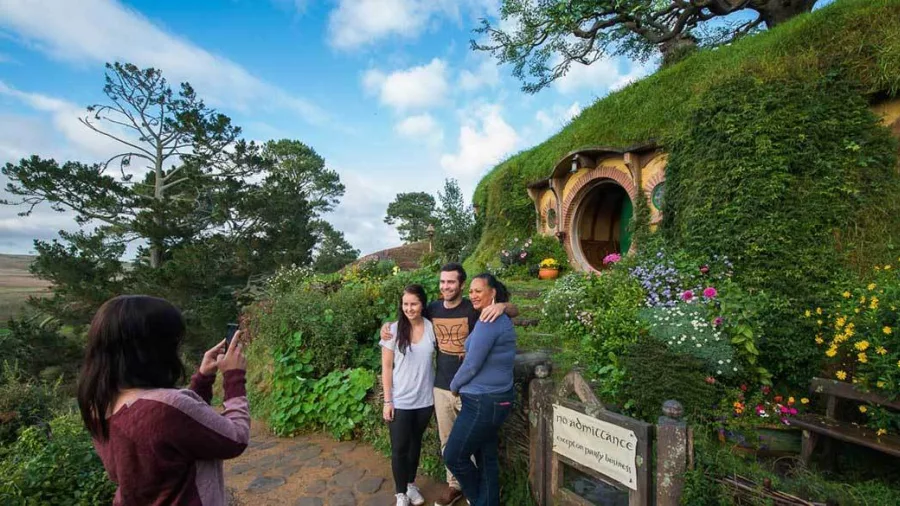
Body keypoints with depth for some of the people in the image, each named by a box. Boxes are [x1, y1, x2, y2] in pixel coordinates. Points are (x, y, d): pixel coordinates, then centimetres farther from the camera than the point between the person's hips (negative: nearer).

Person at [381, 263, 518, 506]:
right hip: (441, 387, 4)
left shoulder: (474, 308, -14)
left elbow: (515, 311, -13)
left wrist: (502, 305, -36)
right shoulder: (432, 309, -1)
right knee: (447, 441, 18)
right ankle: (454, 484, 39)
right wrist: (388, 325, -2)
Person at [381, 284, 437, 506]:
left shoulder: (432, 327, -7)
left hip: (425, 399, 2)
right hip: (400, 401, -2)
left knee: (415, 443, 20)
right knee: (399, 448, 8)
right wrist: (387, 400, -8)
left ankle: (411, 484, 40)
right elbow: (386, 367, -6)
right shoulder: (394, 330, -11)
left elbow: (436, 359, 5)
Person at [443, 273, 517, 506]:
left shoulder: (488, 321, -21)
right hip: (496, 398, 9)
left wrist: (454, 386, -3)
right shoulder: (502, 319, 9)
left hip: (484, 402, -9)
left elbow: (472, 364, -19)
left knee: (454, 456, 6)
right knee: (487, 457, 18)